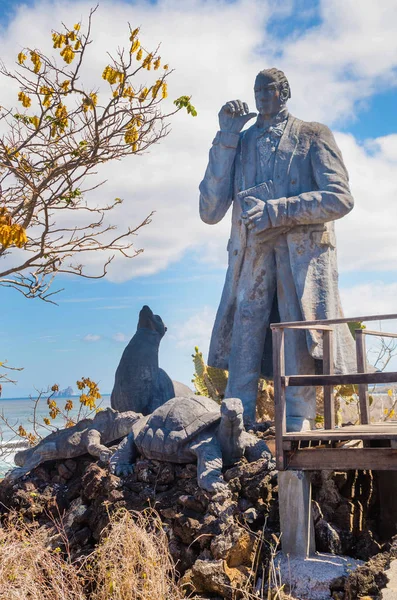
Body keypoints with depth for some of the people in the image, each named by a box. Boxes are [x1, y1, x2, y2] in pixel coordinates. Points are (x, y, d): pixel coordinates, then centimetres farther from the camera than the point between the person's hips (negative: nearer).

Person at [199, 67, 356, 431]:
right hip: (251, 259, 2)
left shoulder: (313, 136, 12)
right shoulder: (238, 144, 19)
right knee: (243, 349, -8)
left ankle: (297, 435, -6)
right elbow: (210, 212, 7)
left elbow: (339, 198, -1)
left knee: (301, 349, -8)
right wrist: (226, 138, 5)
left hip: (303, 255, -2)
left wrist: (276, 210, -13)